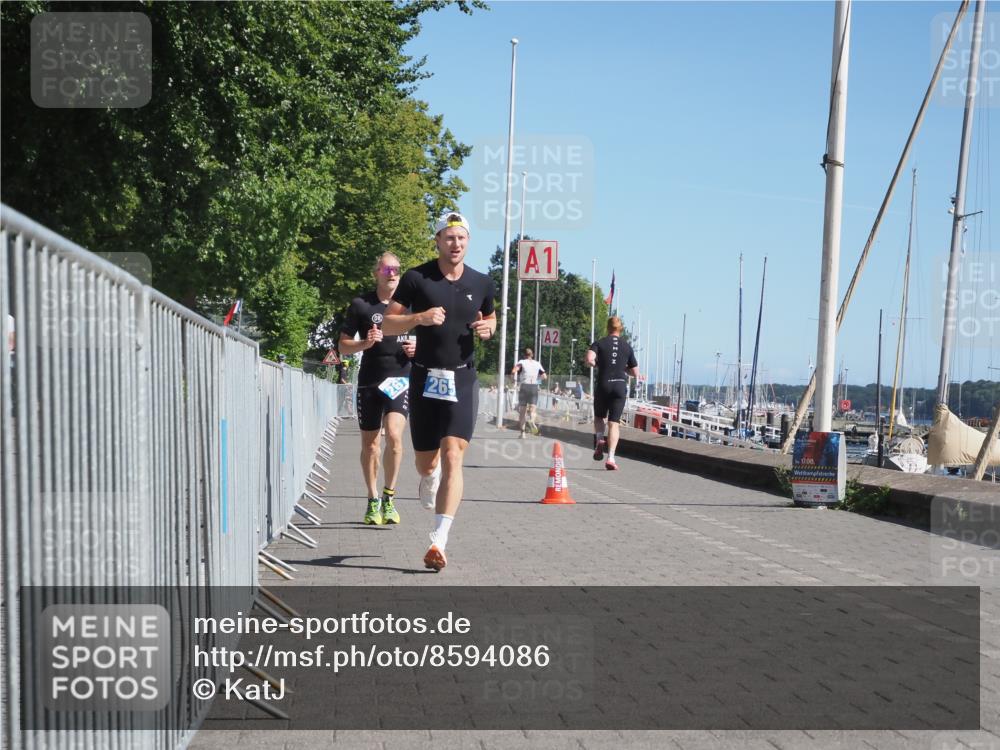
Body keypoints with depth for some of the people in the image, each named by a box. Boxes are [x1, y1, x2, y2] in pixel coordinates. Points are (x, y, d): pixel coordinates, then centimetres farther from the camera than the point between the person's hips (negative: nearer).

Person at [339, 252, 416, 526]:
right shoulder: (361, 305, 4)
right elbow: (343, 346, 6)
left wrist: (417, 348, -2)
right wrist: (365, 343, -13)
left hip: (400, 380, 0)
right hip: (369, 381, 0)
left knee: (394, 435, -19)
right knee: (370, 443, 6)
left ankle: (389, 496, -4)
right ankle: (373, 501, 21)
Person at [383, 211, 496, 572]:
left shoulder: (482, 283, 5)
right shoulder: (416, 278, -3)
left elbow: (490, 318, 23)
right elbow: (388, 323, -1)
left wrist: (487, 328, -1)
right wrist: (420, 317, -20)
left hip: (462, 379, 0)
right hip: (425, 378, 0)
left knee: (452, 457, -14)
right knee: (425, 462, 12)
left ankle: (438, 541, -16)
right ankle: (430, 478, 52)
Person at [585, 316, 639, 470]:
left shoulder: (599, 343, 2)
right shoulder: (627, 346, 8)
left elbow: (589, 360, -16)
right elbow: (635, 373, 11)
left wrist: (598, 364, 4)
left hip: (603, 385, -1)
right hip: (620, 386, 1)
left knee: (599, 417, 22)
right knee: (613, 423, 0)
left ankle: (599, 440, -6)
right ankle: (611, 458, -12)